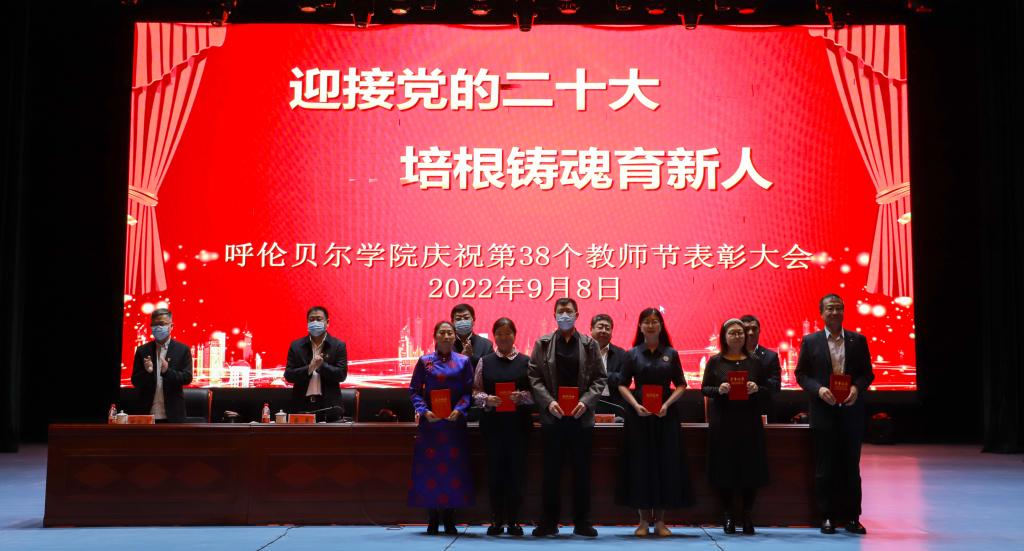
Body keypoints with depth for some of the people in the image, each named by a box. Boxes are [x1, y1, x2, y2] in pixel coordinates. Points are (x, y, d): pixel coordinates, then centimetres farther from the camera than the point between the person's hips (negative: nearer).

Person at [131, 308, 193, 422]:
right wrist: (147, 372, -17)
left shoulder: (183, 349, 3)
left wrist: (167, 371, -21)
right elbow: (135, 381, 4)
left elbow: (187, 378, -4)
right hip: (147, 414, 1)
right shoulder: (142, 351, 7)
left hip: (173, 414, -1)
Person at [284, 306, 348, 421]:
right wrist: (309, 368, -15)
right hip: (302, 405, 1)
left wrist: (322, 365, -18)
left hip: (329, 406, -1)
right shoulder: (296, 346, 8)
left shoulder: (338, 345, 3)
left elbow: (342, 374, -3)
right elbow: (288, 375, 1)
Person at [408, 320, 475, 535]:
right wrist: (423, 411, -11)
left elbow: (469, 391, 4)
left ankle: (449, 519, 10)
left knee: (454, 467, 0)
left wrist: (459, 410, -13)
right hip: (430, 422, 0)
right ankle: (432, 519, 7)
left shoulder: (463, 362, 7)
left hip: (455, 422, 1)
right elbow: (414, 390, 4)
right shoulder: (424, 361, 6)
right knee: (430, 467, -1)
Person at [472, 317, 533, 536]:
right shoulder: (485, 362, 8)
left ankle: (513, 520, 9)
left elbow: (535, 393, 3)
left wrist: (521, 396, -15)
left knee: (516, 469, 1)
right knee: (495, 470, 3)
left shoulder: (525, 362, 5)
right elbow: (475, 391, 6)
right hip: (492, 422, 1)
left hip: (518, 423, -1)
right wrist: (487, 399, -13)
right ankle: (497, 520, 11)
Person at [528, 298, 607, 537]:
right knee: (551, 470, 4)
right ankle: (549, 521, 13)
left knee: (582, 470, 6)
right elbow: (534, 377, 1)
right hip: (552, 416, 0)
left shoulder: (589, 344, 5)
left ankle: (582, 522, 14)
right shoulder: (542, 344, 4)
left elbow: (600, 378, 4)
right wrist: (548, 401, -12)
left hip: (580, 416, 0)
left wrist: (586, 401, -11)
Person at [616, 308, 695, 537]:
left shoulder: (671, 354, 7)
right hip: (639, 415, -1)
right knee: (640, 464, 0)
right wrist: (636, 405, -13)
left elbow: (681, 385, 5)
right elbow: (622, 385, 3)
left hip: (665, 415, 1)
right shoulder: (633, 354, 5)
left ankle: (660, 520, 9)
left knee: (665, 464, 1)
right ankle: (644, 519, 7)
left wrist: (667, 404, -11)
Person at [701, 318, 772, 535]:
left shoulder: (755, 362, 8)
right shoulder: (715, 361, 5)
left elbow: (767, 390, 9)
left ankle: (747, 516, 11)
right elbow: (704, 389, 3)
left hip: (749, 421, 1)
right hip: (722, 422, -1)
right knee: (724, 468, 0)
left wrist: (756, 389, -12)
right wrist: (719, 389, -16)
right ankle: (727, 516, 10)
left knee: (750, 468, 0)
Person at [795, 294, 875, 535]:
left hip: (851, 411, 1)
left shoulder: (858, 340, 6)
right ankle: (827, 516, 12)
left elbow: (867, 372, 8)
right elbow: (801, 374, 3)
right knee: (825, 468, 4)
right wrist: (818, 389, -14)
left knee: (851, 467, 6)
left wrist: (857, 387, -12)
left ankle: (852, 517, 14)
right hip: (823, 412, -1)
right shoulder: (810, 341, 2)